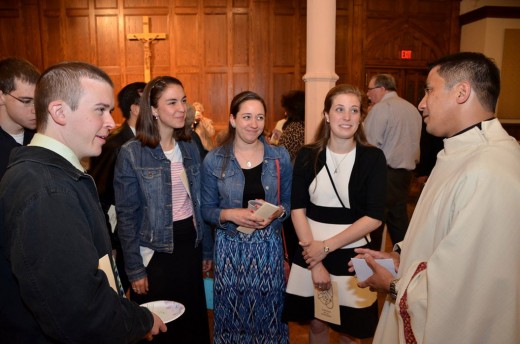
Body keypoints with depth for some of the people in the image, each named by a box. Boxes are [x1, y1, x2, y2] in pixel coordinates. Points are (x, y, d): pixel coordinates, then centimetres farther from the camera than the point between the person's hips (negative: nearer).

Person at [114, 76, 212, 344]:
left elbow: (198, 203, 8)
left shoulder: (190, 148, 3)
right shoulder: (131, 153, -13)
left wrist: (206, 249, 10)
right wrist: (134, 268, -9)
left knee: (194, 319, 18)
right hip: (154, 250, -4)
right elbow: (126, 216, -10)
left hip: (190, 244, 5)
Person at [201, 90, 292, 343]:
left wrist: (278, 212, -14)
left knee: (268, 312, 12)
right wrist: (231, 214, -18)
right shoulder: (214, 160, -4)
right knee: (232, 313, 12)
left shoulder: (280, 157, 0)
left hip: (268, 245, 1)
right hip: (230, 246, -1)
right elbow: (206, 209, 0)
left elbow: (290, 202, 7)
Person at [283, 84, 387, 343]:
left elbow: (374, 217, -11)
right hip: (311, 252, 1)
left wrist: (327, 247, -14)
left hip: (352, 255, -1)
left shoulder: (373, 157, -7)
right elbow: (297, 208, -5)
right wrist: (314, 260, -12)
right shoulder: (307, 156, -3)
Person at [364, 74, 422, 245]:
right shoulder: (413, 109, 13)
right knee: (399, 218, 14)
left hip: (385, 172, -8)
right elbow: (415, 143, 15)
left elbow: (370, 145, -16)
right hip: (406, 171, 8)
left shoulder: (380, 109, -11)